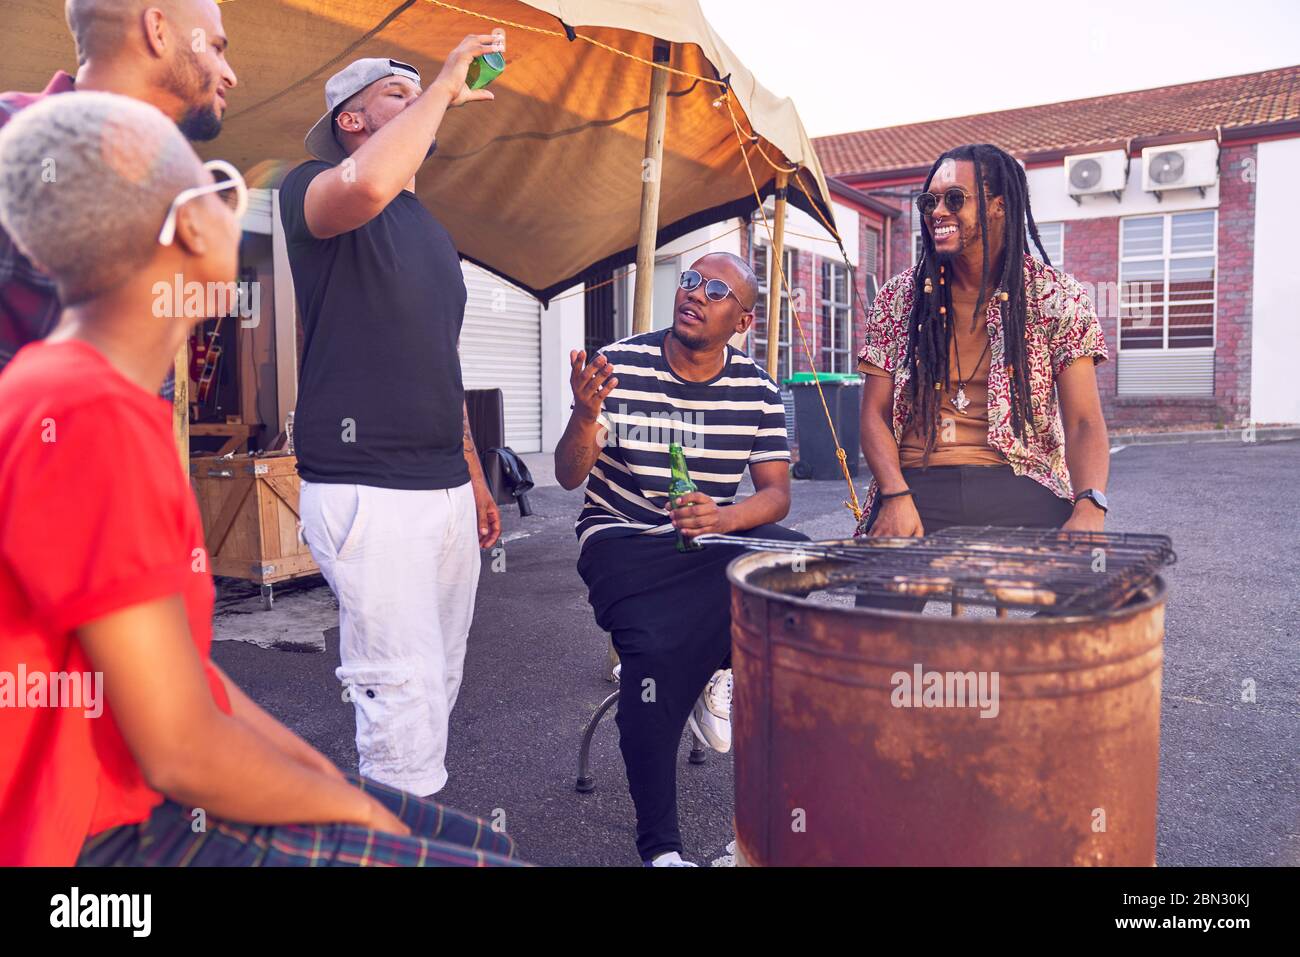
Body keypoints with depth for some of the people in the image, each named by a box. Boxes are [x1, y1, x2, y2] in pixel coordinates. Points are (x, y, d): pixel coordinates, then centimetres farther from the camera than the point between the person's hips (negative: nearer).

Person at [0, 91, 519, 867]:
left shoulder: (93, 395, 7)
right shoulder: (87, 421, -25)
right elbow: (181, 752, -25)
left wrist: (323, 774, 6)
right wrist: (356, 810, -8)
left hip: (157, 798, 9)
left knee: (489, 844, 11)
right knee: (486, 856, -9)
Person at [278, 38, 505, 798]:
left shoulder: (435, 234, 22)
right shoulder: (316, 191, -1)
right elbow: (366, 184, -28)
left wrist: (475, 478, 22)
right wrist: (444, 87, -12)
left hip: (446, 488, 8)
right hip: (368, 490, -7)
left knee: (441, 685, 11)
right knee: (404, 697, -10)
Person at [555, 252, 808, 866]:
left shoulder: (757, 391, 2)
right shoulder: (619, 366, -6)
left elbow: (776, 493, -1)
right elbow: (569, 476, -10)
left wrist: (721, 518, -23)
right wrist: (585, 415, -32)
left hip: (716, 534, 3)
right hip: (623, 539, -3)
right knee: (656, 647, -30)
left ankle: (721, 676, -1)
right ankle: (658, 847, -14)